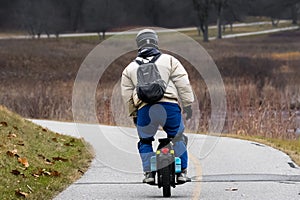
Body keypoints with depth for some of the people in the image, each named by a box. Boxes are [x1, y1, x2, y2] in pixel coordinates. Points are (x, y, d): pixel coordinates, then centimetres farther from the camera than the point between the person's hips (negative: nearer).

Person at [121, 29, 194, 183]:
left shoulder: (130, 69, 19)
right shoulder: (169, 61, 13)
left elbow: (126, 95, 18)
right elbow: (183, 84, 5)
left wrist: (133, 115, 25)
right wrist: (187, 105, 7)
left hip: (144, 110, 1)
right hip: (169, 106, -1)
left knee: (145, 141, 18)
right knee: (178, 139, 13)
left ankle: (148, 172, 8)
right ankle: (182, 171, 8)